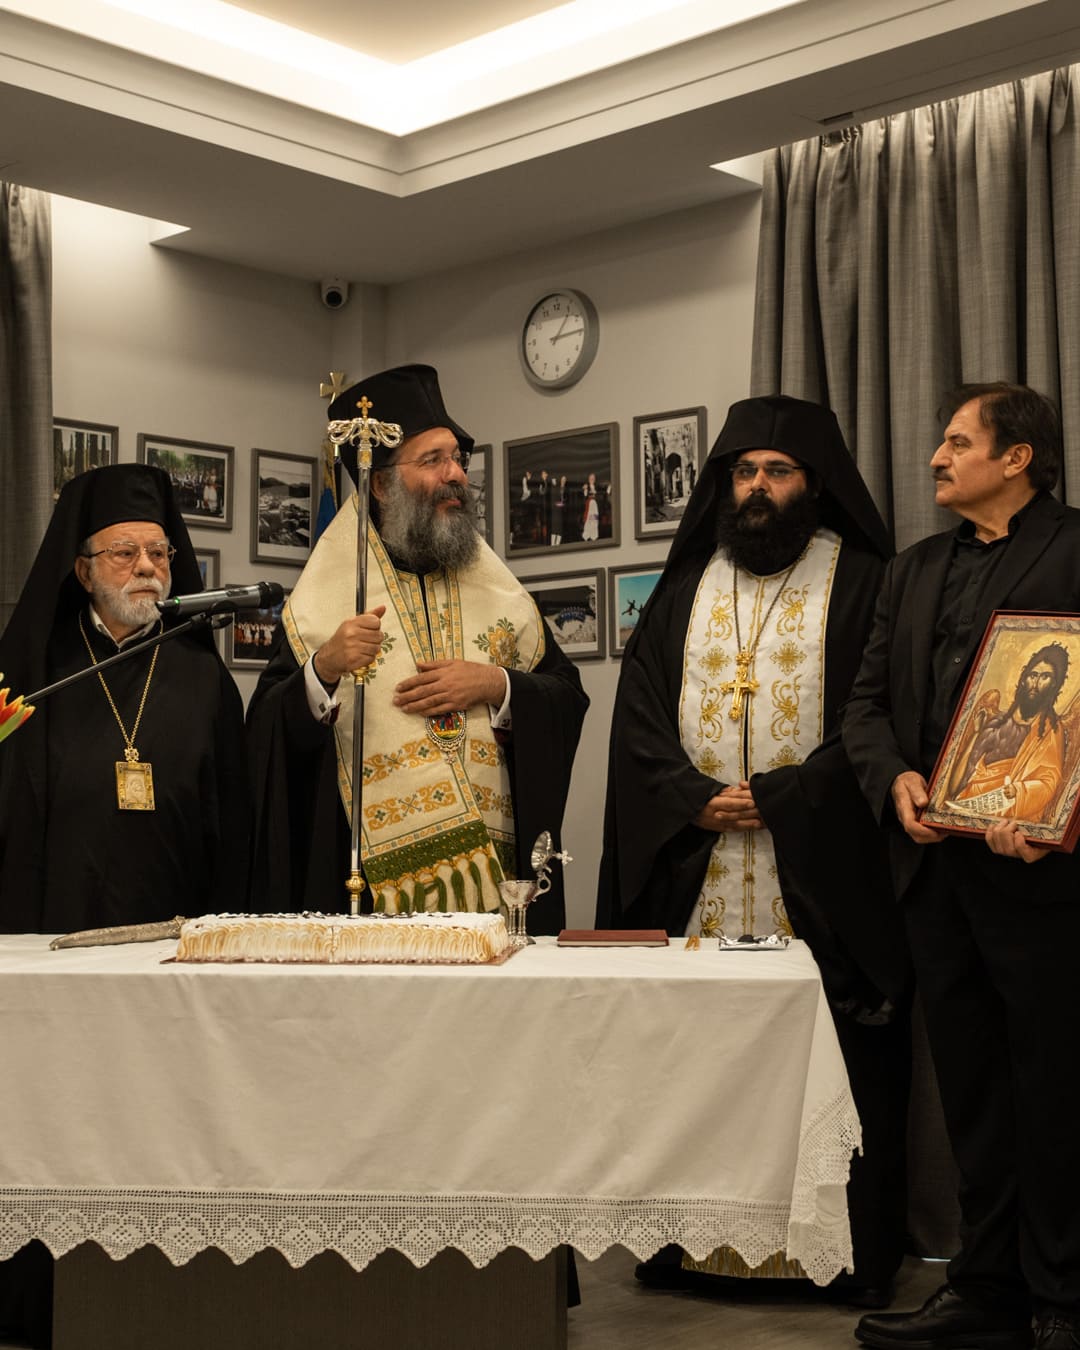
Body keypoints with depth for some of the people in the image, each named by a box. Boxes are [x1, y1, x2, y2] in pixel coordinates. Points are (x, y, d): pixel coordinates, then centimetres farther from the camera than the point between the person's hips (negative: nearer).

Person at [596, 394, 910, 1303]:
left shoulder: (863, 582, 3)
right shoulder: (685, 587, 15)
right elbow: (639, 715, 9)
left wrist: (776, 798, -11)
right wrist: (692, 800, -7)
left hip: (820, 875, -3)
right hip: (691, 876, 3)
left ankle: (849, 1254, 9)